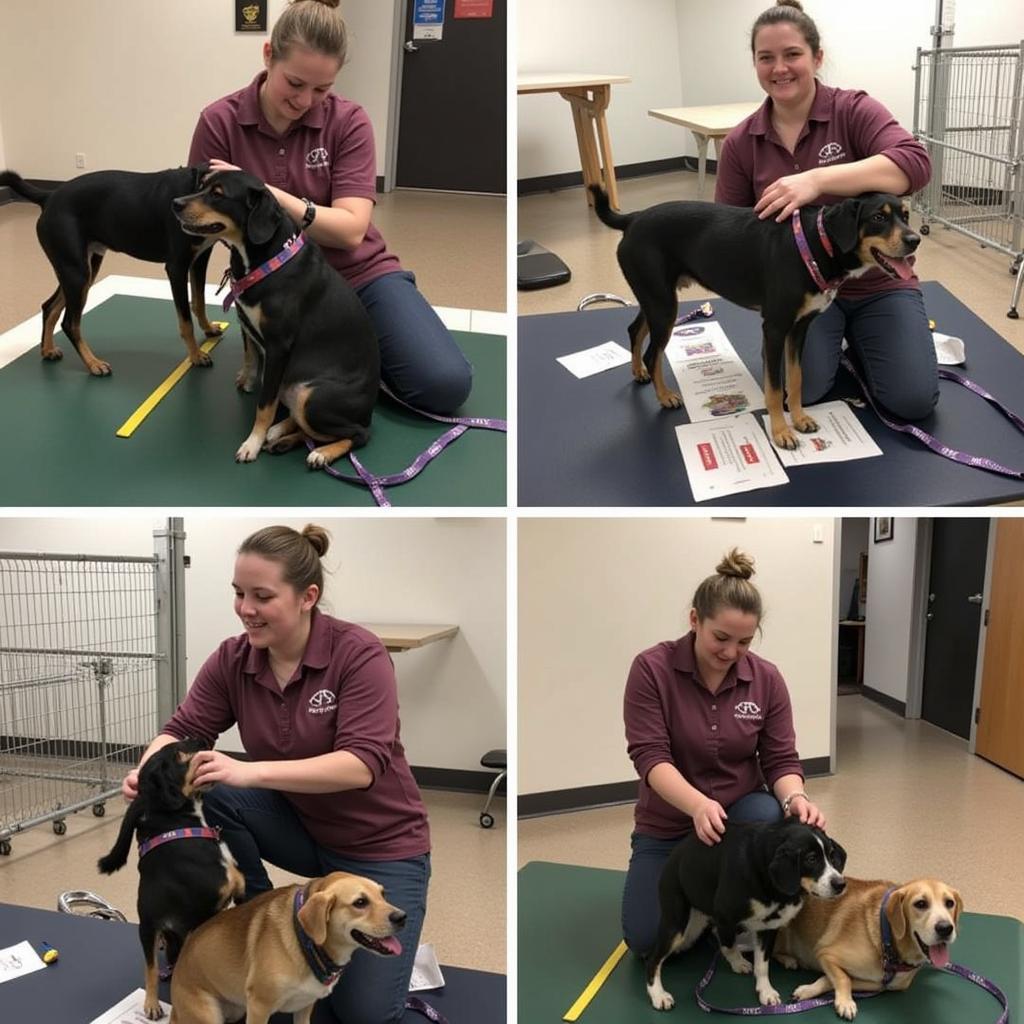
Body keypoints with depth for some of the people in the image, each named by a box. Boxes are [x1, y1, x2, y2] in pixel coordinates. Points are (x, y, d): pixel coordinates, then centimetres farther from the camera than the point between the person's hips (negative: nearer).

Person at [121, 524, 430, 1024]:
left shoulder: (359, 654, -24)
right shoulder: (232, 660, -9)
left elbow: (363, 764, -33)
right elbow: (183, 731, -9)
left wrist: (251, 772, -44)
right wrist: (150, 770, -33)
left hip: (381, 845, -4)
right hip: (297, 826, 5)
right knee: (210, 793, -23)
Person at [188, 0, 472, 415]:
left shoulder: (348, 120, -8)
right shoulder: (220, 122, -8)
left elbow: (351, 230, -18)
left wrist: (266, 194, -32)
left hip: (359, 275, 0)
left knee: (445, 383, -18)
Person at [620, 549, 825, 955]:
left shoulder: (766, 679, -9)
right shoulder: (652, 668, -18)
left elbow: (781, 760, -8)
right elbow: (650, 756, -23)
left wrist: (794, 797, -32)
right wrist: (698, 804, -42)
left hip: (741, 809, 1)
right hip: (668, 823, -1)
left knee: (773, 819, -34)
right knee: (646, 939, -14)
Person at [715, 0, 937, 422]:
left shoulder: (853, 110, -11)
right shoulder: (740, 143, -3)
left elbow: (915, 164, -29)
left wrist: (818, 179, -41)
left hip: (876, 283, -1)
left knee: (913, 399, -17)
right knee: (798, 390, -22)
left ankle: (858, 340, 16)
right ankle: (833, 341, 13)